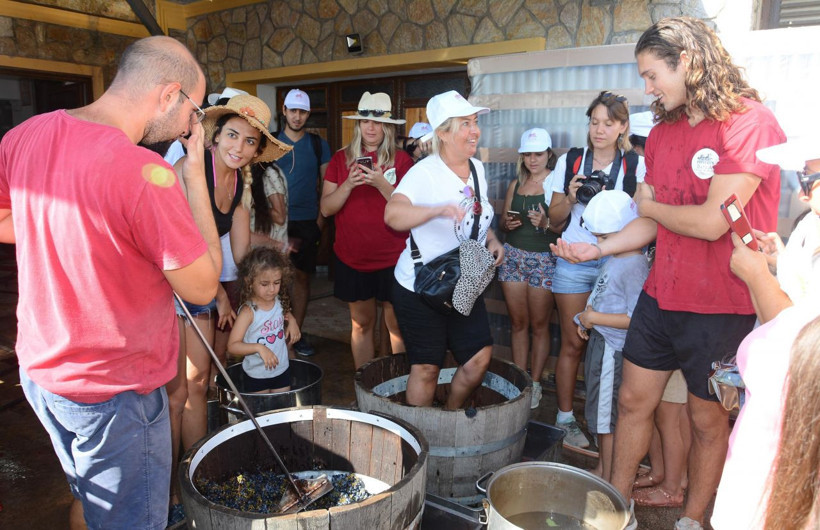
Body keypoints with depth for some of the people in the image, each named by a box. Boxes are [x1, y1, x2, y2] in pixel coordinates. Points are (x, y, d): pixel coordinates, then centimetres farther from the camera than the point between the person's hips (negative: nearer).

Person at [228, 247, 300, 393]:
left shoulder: (280, 302, -4)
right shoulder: (248, 311, -21)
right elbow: (232, 345, -22)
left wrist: (291, 321, -1)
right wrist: (259, 347, -35)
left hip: (282, 370, 5)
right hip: (257, 375, -5)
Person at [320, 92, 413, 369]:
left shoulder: (401, 159, 0)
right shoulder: (341, 159, 5)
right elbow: (326, 208, 0)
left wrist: (381, 183, -20)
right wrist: (349, 184, -16)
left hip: (392, 257, -2)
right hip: (352, 258, 2)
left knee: (396, 325, 3)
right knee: (361, 323, 12)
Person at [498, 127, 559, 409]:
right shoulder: (516, 184, 14)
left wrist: (546, 223, -26)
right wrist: (507, 224, -2)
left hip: (544, 259, -5)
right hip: (513, 256, 5)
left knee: (539, 325, 2)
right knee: (518, 322, 8)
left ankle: (535, 383, 14)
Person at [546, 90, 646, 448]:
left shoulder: (636, 166, 5)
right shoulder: (570, 161, 8)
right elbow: (555, 220, 12)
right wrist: (570, 198, -8)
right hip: (574, 262, 0)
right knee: (573, 343, 3)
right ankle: (566, 419, 15)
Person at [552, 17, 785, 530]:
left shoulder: (751, 122, -15)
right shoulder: (662, 134, 7)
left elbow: (712, 222, -23)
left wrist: (650, 204, -6)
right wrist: (597, 249, -2)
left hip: (720, 307, -6)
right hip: (660, 295, 7)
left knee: (708, 418, 11)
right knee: (633, 400, 12)